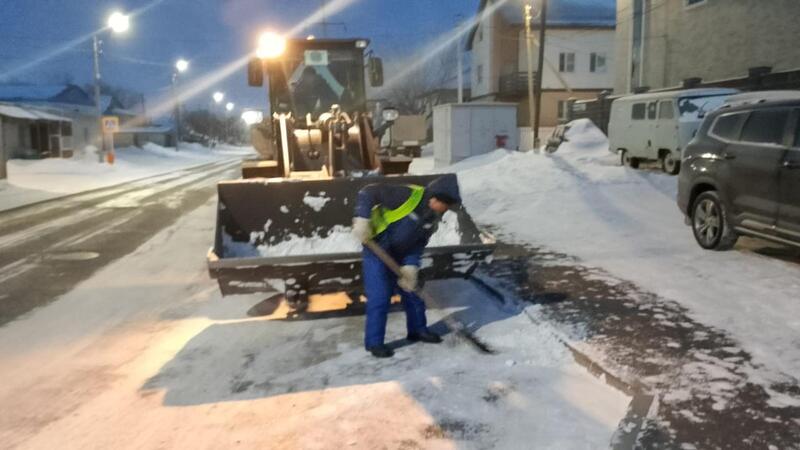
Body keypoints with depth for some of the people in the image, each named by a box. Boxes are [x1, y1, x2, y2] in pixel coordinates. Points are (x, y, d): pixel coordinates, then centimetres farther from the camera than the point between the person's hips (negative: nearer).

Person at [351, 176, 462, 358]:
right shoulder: (407, 195, -27)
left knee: (413, 290, 14)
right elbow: (368, 192, -26)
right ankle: (374, 342, 7)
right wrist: (362, 220, -33)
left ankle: (417, 329, 33)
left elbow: (419, 244, 0)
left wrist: (410, 265, -12)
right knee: (380, 297, -6)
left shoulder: (433, 216, -3)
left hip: (400, 255, 8)